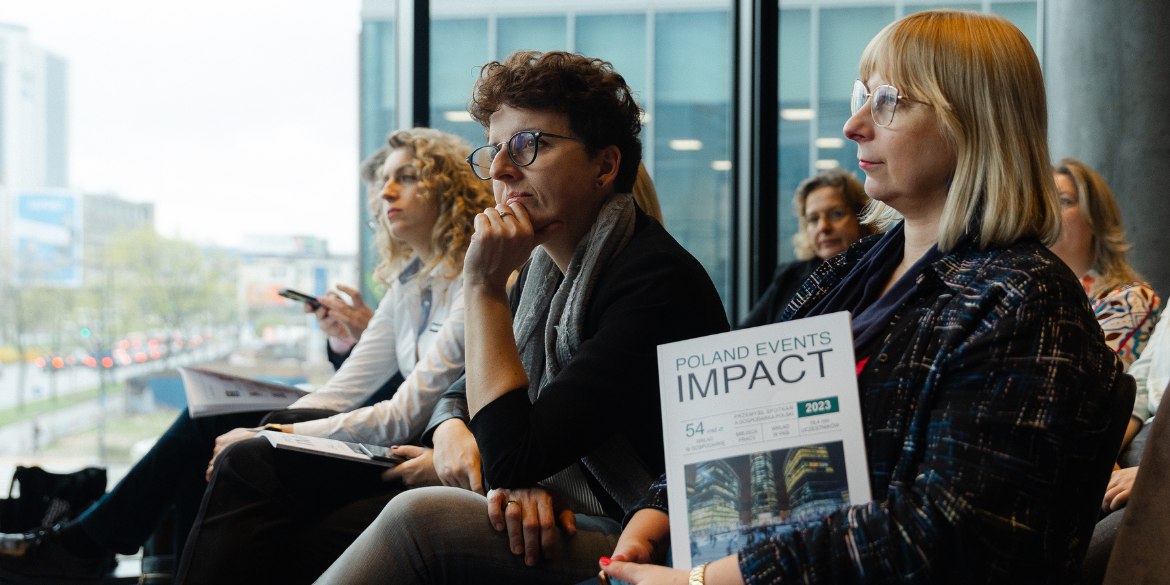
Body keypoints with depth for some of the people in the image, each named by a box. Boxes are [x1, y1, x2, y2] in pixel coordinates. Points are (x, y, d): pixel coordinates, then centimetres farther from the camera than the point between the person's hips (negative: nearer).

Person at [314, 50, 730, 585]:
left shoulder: (658, 283, -21)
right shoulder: (543, 269, 8)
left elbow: (511, 456, -24)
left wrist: (483, 288, -19)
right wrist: (513, 479, -10)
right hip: (554, 526, 8)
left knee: (420, 518, -24)